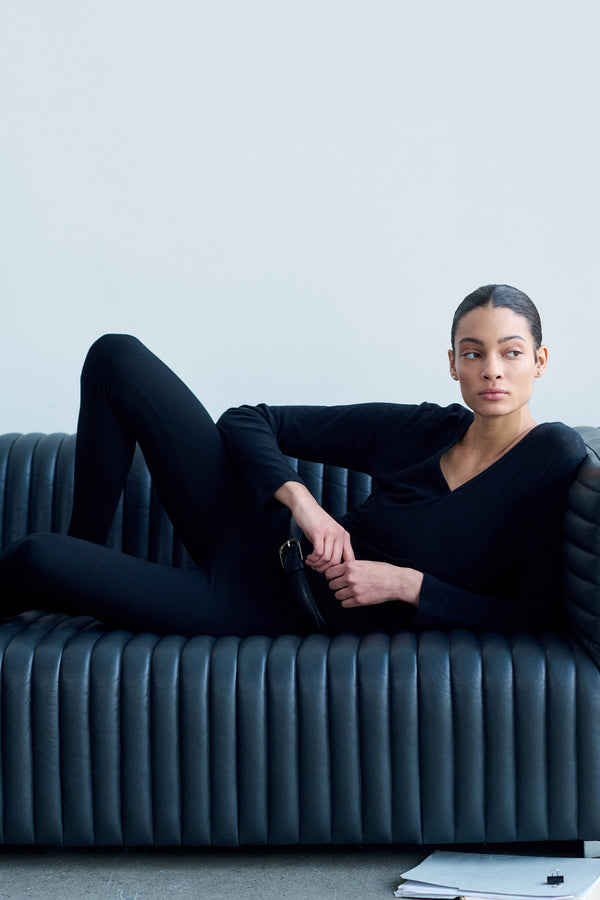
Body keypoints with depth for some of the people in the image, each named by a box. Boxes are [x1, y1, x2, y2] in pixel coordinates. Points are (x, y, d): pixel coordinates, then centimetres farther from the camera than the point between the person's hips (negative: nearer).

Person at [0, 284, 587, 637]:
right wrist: (298, 499, -16)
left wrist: (406, 584, -20)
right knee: (117, 357, 2)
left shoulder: (552, 459, -13)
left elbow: (537, 616, -15)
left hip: (270, 612, -6)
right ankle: (87, 555, 11)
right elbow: (248, 421, 3)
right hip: (257, 540, 6)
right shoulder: (423, 429, -1)